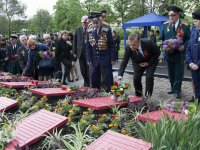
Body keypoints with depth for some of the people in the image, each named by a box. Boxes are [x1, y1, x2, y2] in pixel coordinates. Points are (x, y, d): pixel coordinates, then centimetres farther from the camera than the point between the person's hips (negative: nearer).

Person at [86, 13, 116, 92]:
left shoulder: (107, 30, -11)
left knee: (108, 76, 3)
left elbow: (112, 45, -7)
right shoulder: (89, 31, 0)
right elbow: (88, 46, 6)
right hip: (94, 58, 4)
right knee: (95, 77, 9)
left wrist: (113, 58, -9)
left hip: (105, 58, -3)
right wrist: (89, 59, 2)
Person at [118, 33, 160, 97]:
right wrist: (120, 75, -39)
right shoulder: (128, 48, -28)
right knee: (136, 79, -10)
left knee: (149, 77, -18)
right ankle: (138, 97, 11)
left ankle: (147, 97, -3)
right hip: (138, 63, 2)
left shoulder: (148, 43, -34)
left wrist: (149, 63, -21)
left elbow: (157, 52, -17)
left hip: (150, 62, -2)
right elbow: (124, 62, -27)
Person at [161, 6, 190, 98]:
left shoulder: (185, 25, -6)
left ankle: (177, 91, 10)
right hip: (169, 53, 3)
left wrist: (184, 46, -17)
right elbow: (162, 38, 11)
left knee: (179, 74, 2)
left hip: (179, 53, -3)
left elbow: (189, 39, 0)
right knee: (171, 74, 14)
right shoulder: (165, 25, 3)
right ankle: (173, 88, 28)